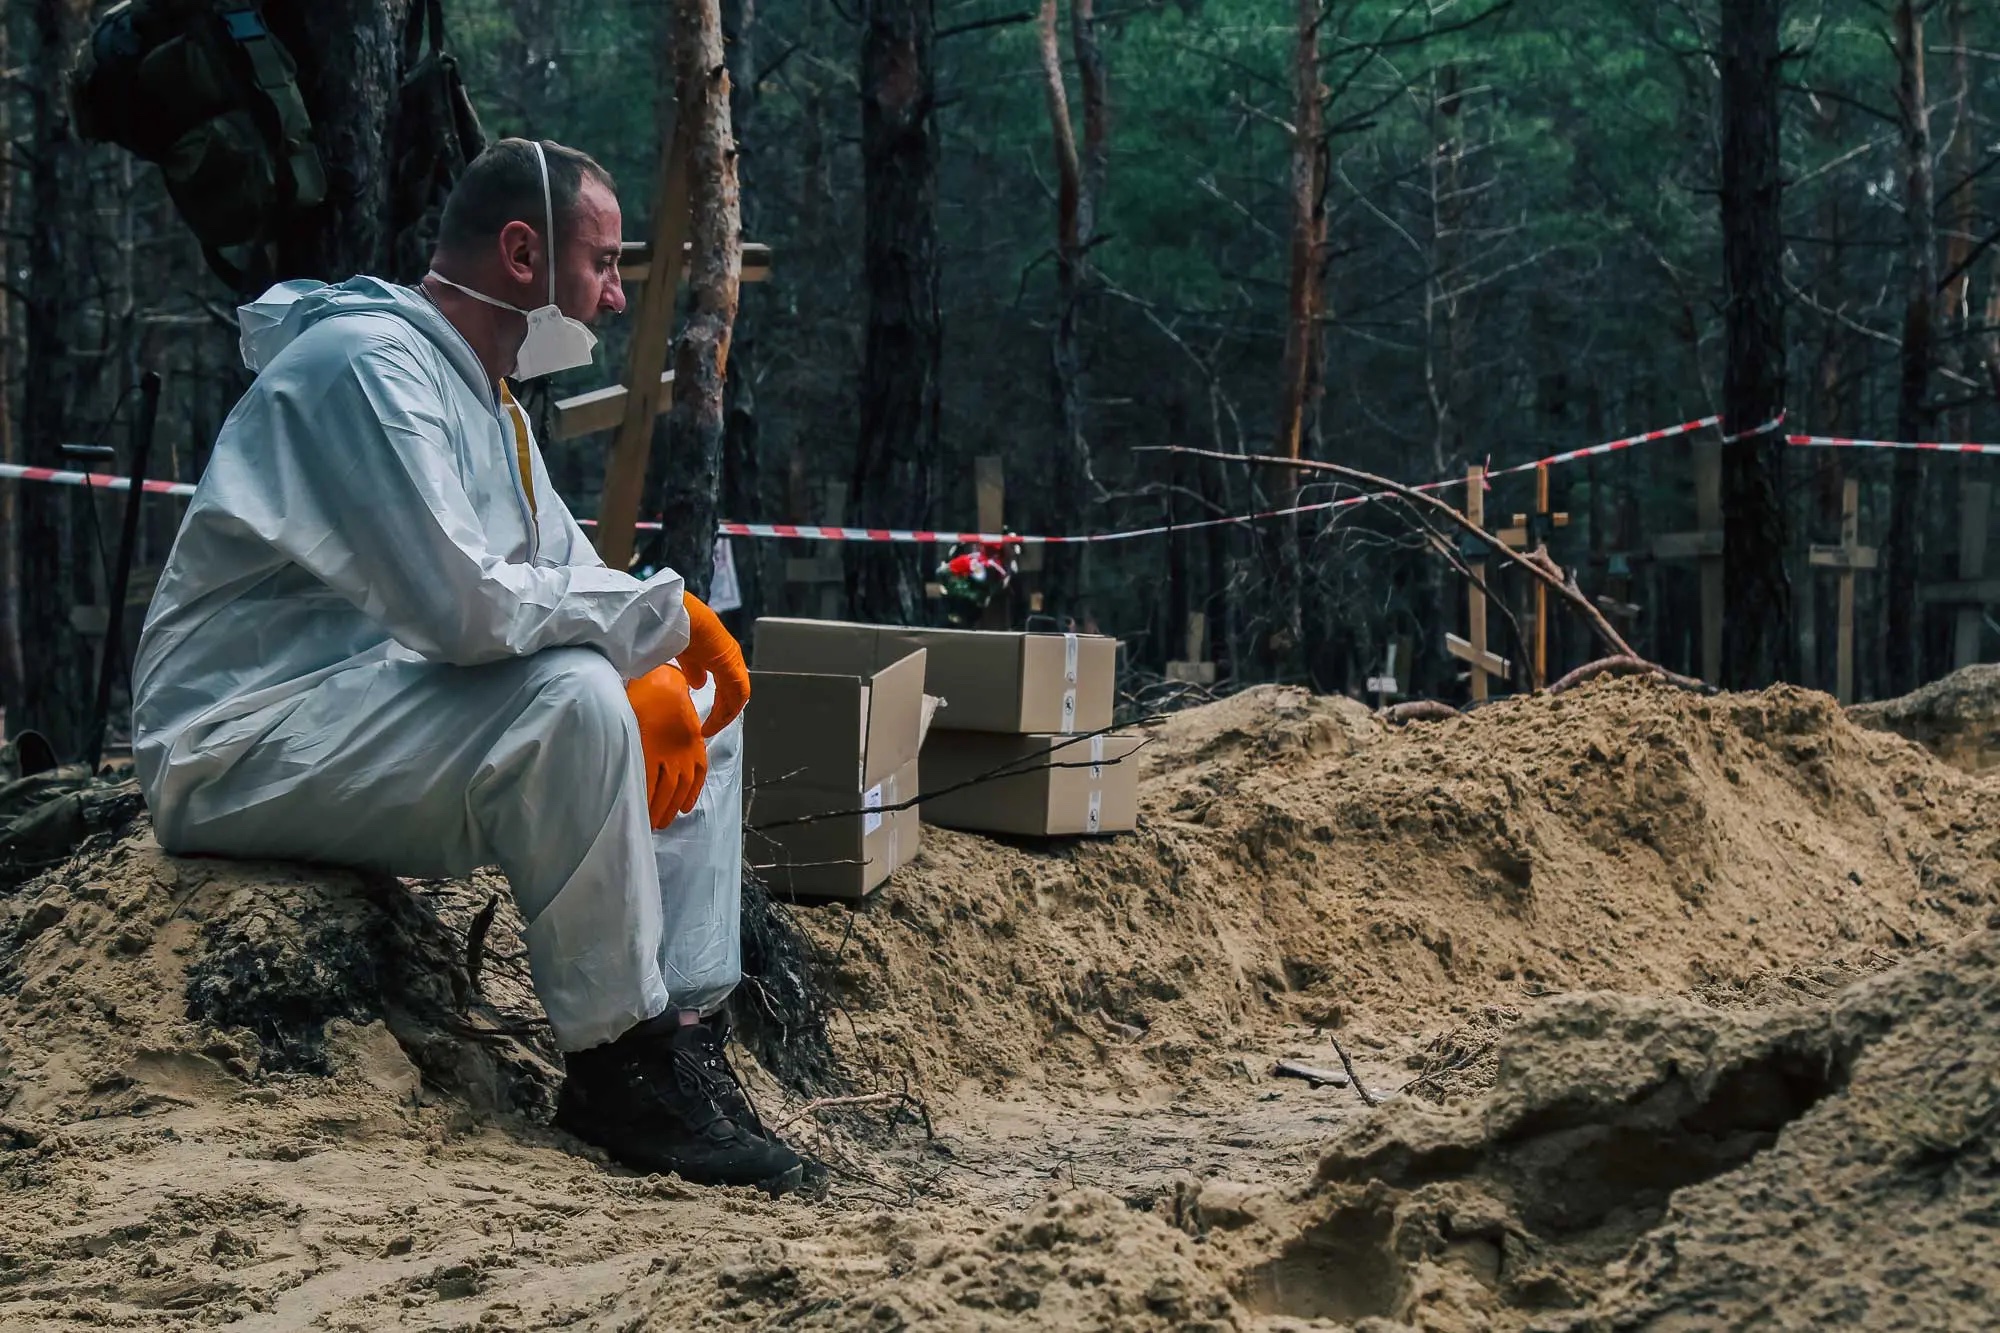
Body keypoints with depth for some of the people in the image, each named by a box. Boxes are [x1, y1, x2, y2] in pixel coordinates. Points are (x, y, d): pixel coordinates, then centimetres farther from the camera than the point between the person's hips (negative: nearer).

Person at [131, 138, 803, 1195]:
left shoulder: (482, 395, 17)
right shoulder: (369, 365, -17)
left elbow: (573, 576, 16)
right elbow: (461, 602, -30)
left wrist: (660, 669, -7)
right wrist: (663, 615, -18)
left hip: (366, 729, 11)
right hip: (243, 746, -11)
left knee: (697, 707, 7)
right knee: (572, 697, -31)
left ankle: (675, 1029, 0)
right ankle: (616, 1061, -22)